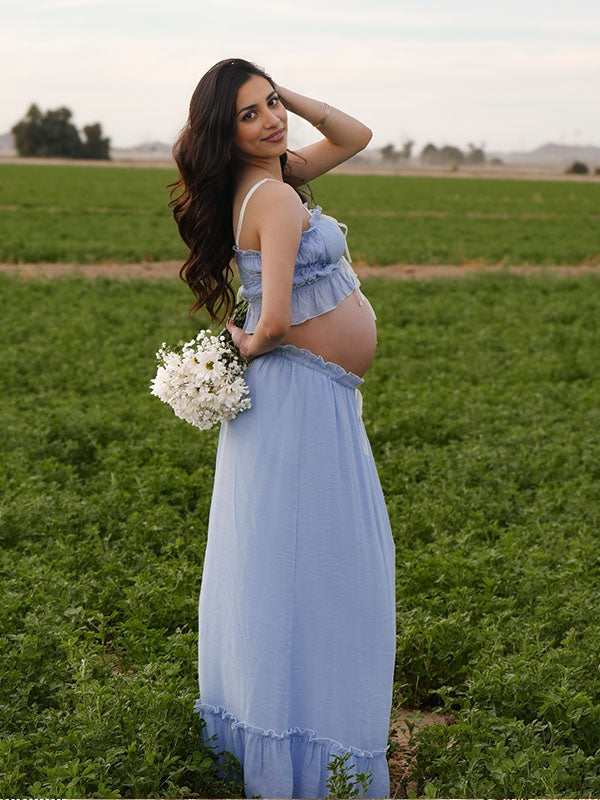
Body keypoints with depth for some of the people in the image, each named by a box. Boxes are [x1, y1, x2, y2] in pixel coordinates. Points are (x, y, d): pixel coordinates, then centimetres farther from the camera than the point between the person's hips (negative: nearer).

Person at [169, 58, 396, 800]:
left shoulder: (273, 176, 8)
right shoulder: (276, 197, -21)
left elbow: (355, 135, 18)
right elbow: (274, 320, -29)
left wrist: (285, 93, 6)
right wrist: (250, 346, -6)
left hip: (310, 397, 10)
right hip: (301, 395, -10)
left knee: (279, 562, 17)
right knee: (312, 565, -3)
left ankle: (255, 719, 30)